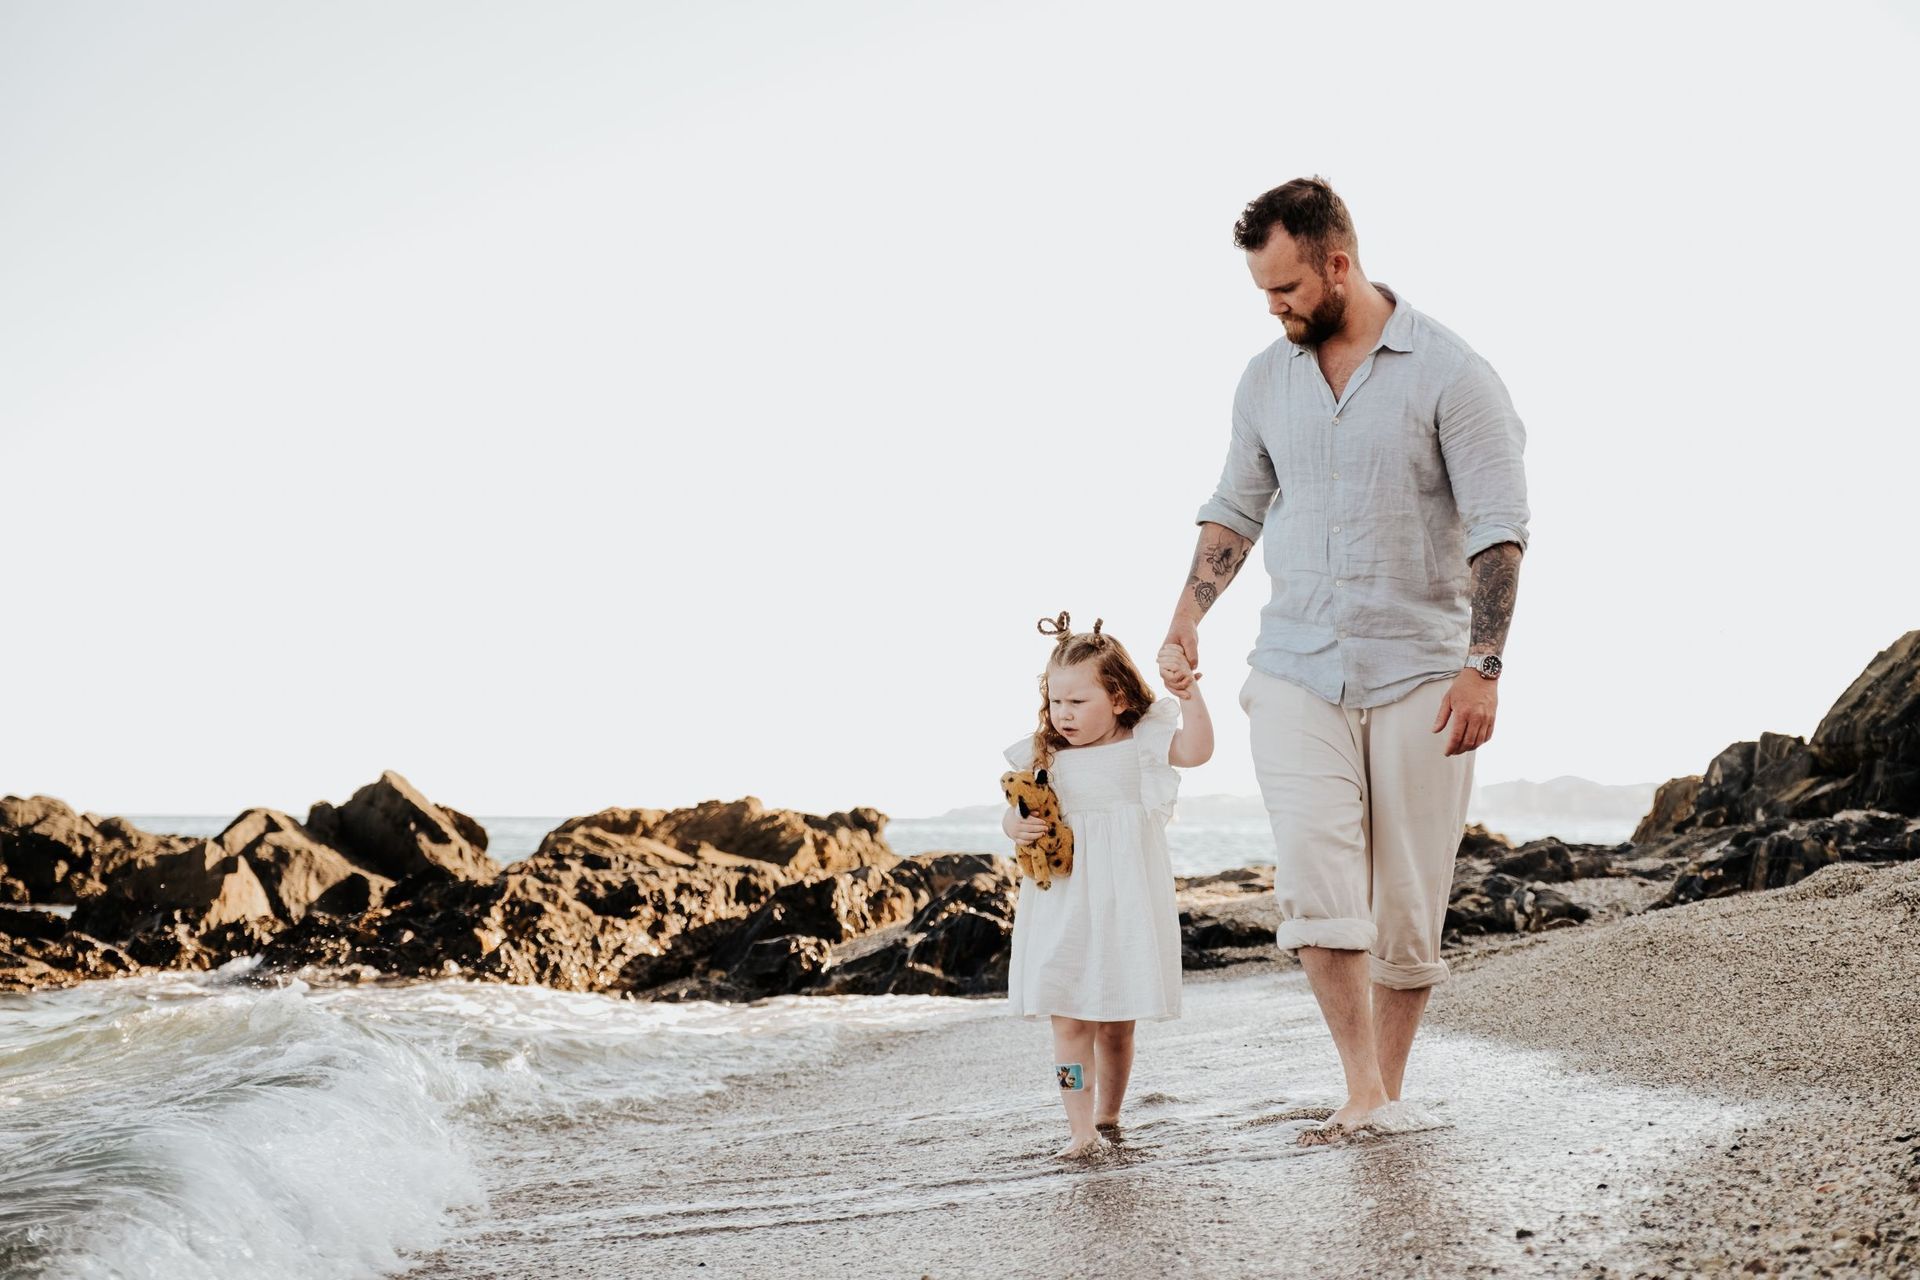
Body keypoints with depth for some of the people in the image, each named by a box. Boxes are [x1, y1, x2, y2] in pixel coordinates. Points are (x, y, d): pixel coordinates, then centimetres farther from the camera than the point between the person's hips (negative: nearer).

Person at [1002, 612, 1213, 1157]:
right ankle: (1080, 1129, 1)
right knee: (1069, 1020, -3)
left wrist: (1188, 692, -26)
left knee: (1116, 1025, 9)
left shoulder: (1144, 743, -1)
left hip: (1125, 909, -1)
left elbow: (1196, 749, -17)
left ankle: (1108, 1116, 29)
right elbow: (1015, 815, 8)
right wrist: (1016, 826, -14)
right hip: (1062, 911, 1)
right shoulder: (1044, 757, 4)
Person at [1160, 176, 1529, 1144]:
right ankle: (1362, 1092, -9)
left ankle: (1389, 1089, 17)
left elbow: (1497, 526, -9)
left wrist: (1483, 665, -16)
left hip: (1419, 674, -3)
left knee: (1407, 895, 3)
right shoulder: (1266, 380, 9)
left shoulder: (1448, 373, -6)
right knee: (1313, 879, -13)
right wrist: (1186, 619, 7)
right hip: (1295, 670, 3)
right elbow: (1235, 509, 18)